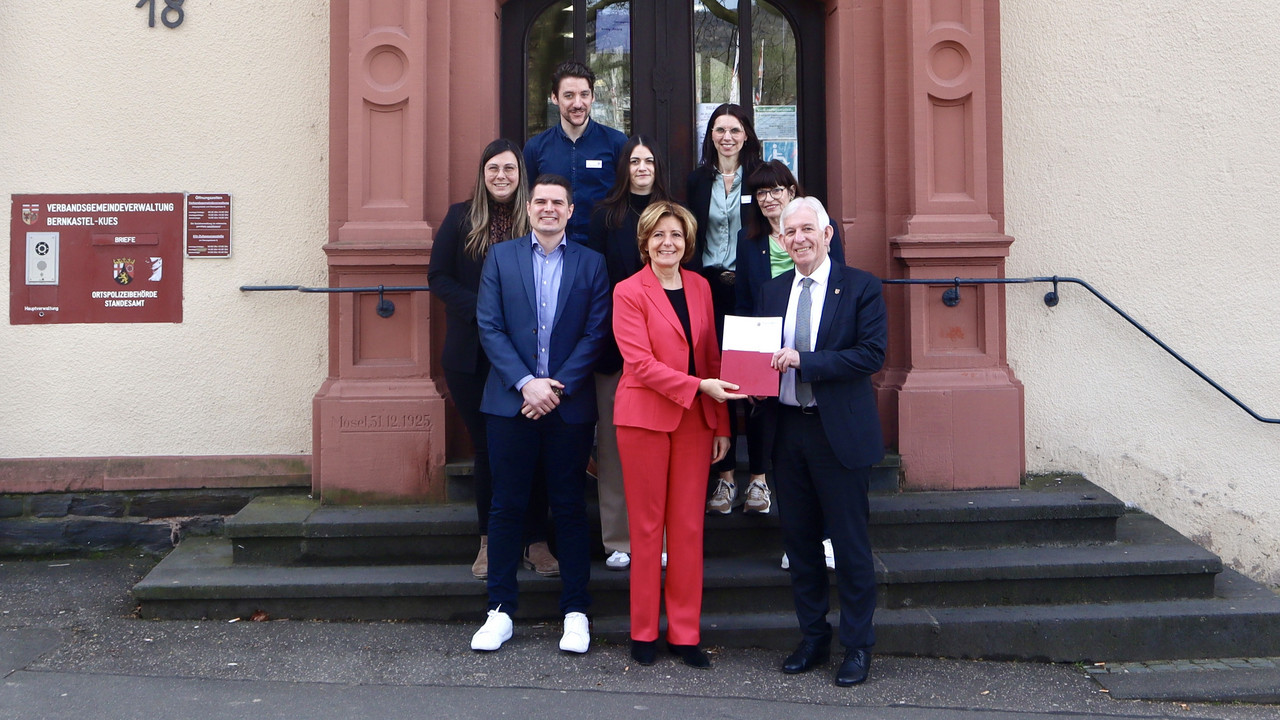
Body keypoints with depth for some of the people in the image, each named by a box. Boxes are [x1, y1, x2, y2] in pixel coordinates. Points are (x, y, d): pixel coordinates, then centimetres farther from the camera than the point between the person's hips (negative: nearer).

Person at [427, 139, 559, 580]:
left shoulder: (536, 220, 2)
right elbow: (438, 277, 0)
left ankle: (535, 541, 13)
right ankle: (489, 541, 20)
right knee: (486, 447, 9)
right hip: (473, 356, 1)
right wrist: (482, 310, -12)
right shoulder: (460, 218, 4)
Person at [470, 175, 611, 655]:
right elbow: (489, 327, -1)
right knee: (507, 506, 5)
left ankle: (575, 612, 15)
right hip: (511, 400, 0)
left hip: (570, 404, 0)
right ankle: (501, 610, 15)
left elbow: (595, 334, 0)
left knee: (569, 507, 6)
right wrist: (525, 382, -11)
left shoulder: (591, 264, 6)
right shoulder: (501, 257, 7)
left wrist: (558, 387, -11)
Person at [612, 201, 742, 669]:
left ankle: (684, 633, 16)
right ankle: (643, 632, 17)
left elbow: (711, 357, 12)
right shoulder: (629, 292, -5)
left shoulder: (700, 287, 10)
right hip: (644, 416, -4)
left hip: (695, 419, 4)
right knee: (647, 526, 4)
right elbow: (640, 362, -13)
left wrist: (721, 422, 8)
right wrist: (699, 385, -22)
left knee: (689, 527, 6)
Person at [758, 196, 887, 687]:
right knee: (798, 540, 13)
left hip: (840, 432, -5)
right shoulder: (771, 292, 11)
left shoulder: (861, 287, -4)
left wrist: (804, 361, -22)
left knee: (850, 544, 3)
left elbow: (872, 354, -15)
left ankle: (857, 646, 16)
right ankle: (813, 638, 27)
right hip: (787, 430, 5)